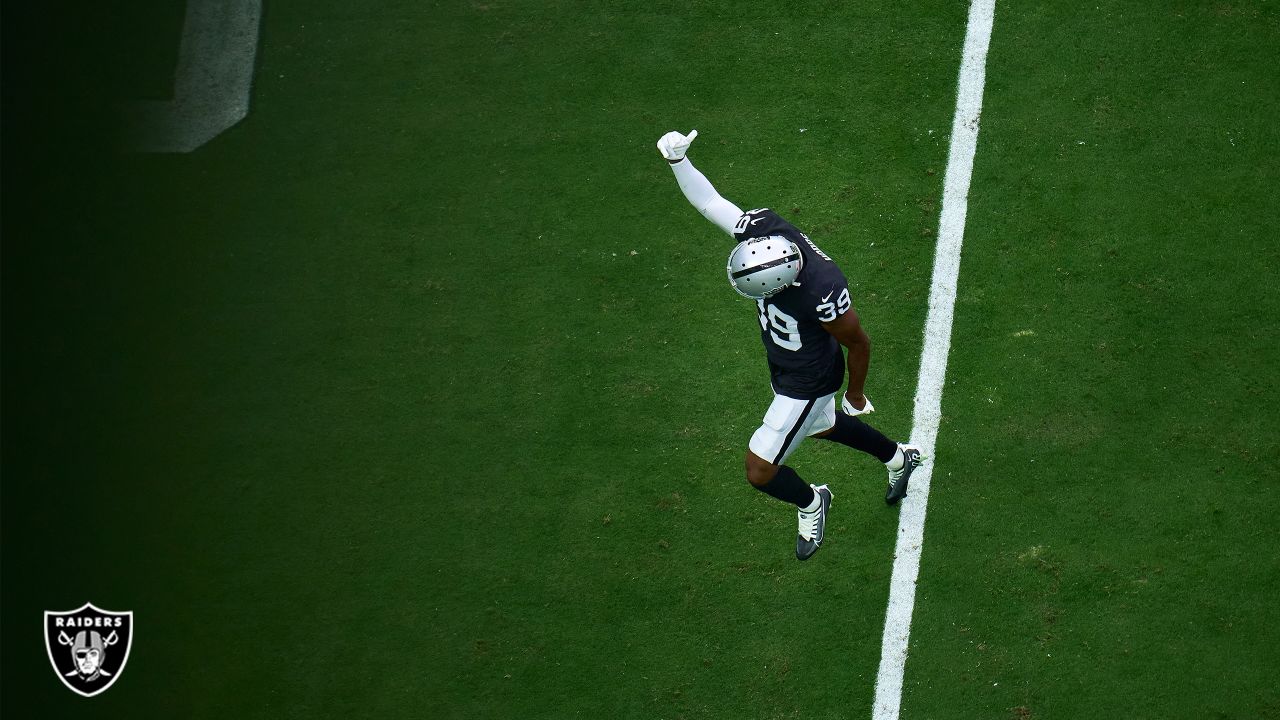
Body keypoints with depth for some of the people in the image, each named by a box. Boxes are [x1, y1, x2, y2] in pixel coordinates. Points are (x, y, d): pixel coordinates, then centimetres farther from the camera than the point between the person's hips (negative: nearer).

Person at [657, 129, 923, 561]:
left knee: (759, 472, 2)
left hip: (806, 384, -8)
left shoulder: (823, 294, -43)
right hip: (782, 363, 8)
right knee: (822, 426, 34)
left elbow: (859, 344, -23)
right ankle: (899, 458, 59)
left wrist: (855, 395, -5)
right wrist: (676, 159, -29)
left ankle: (811, 504, 35)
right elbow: (708, 200, -12)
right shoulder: (761, 230, -28)